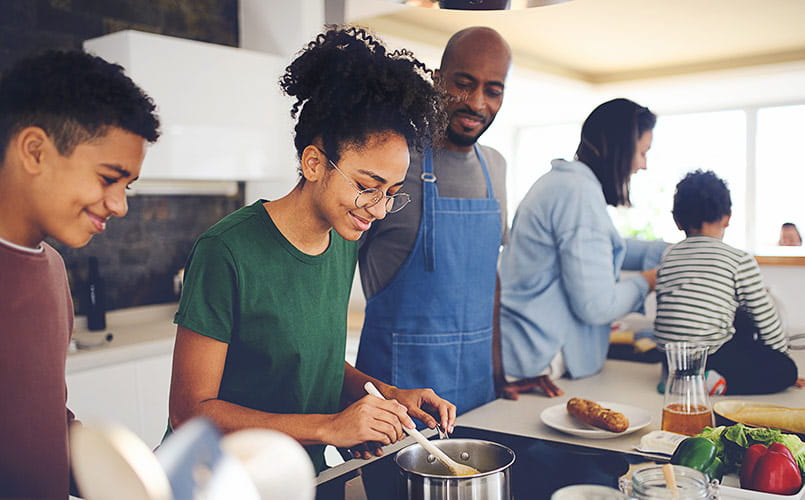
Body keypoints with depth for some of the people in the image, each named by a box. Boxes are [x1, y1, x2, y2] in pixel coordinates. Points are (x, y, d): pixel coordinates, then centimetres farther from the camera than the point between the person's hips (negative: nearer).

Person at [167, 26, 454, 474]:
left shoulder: (344, 244, 4)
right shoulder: (227, 253, -17)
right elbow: (190, 411, -15)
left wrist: (388, 397, -2)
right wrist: (329, 428, -21)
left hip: (307, 475, 5)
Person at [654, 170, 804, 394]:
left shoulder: (667, 257, 11)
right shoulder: (740, 260, -3)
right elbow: (765, 316, 3)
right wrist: (783, 353, 20)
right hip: (710, 357, -6)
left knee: (741, 319, 27)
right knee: (786, 369, 13)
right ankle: (716, 383, -9)